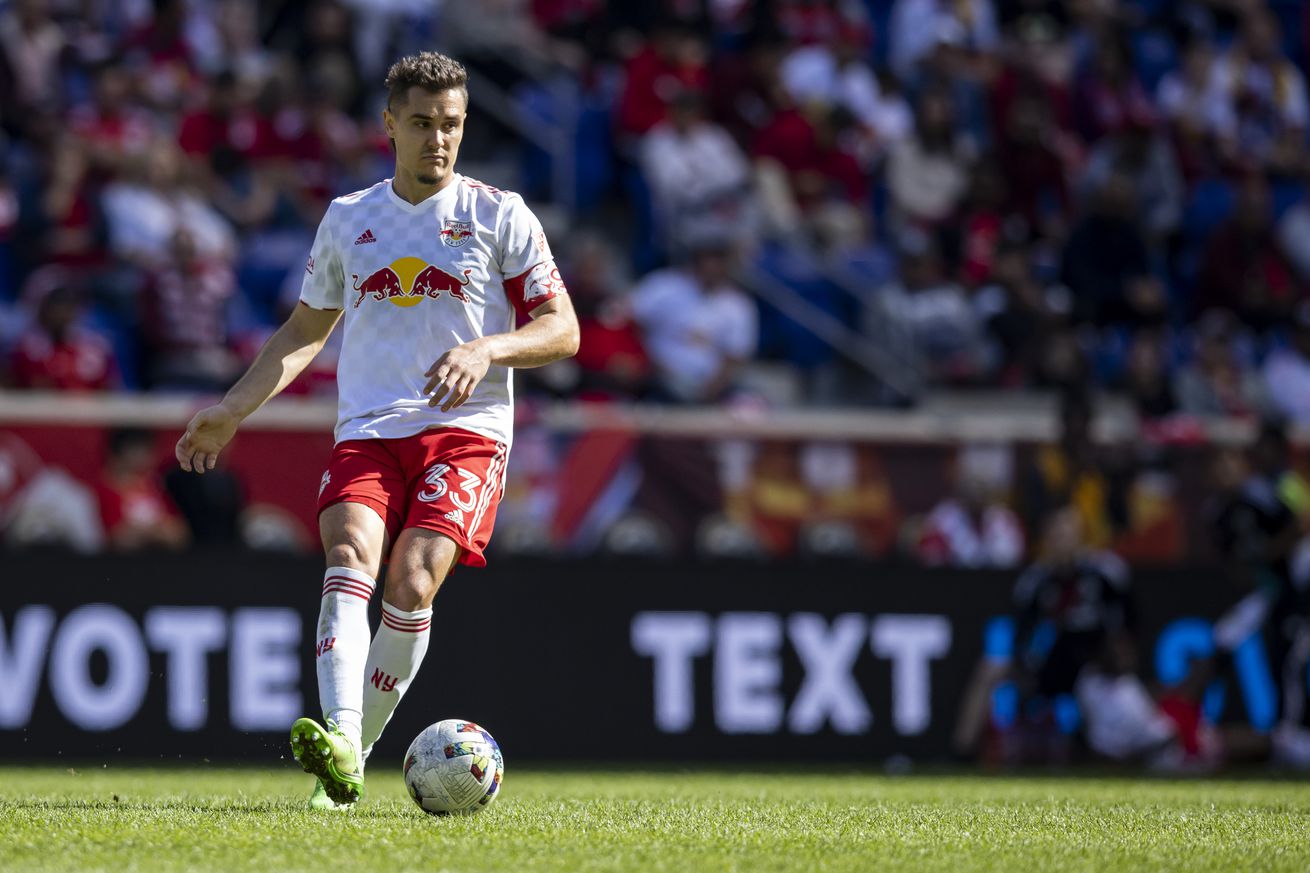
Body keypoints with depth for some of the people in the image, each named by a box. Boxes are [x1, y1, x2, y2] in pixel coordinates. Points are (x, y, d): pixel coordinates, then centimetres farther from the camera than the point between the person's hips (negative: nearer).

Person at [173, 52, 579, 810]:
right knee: (350, 558, -24)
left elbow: (562, 330, 3)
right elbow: (305, 331, 27)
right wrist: (233, 411, 19)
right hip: (367, 430, 2)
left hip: (466, 428, -2)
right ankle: (340, 746, -40)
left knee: (413, 582, -22)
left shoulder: (500, 216, 5)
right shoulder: (348, 220, 15)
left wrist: (486, 350, -16)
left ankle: (355, 756, -11)